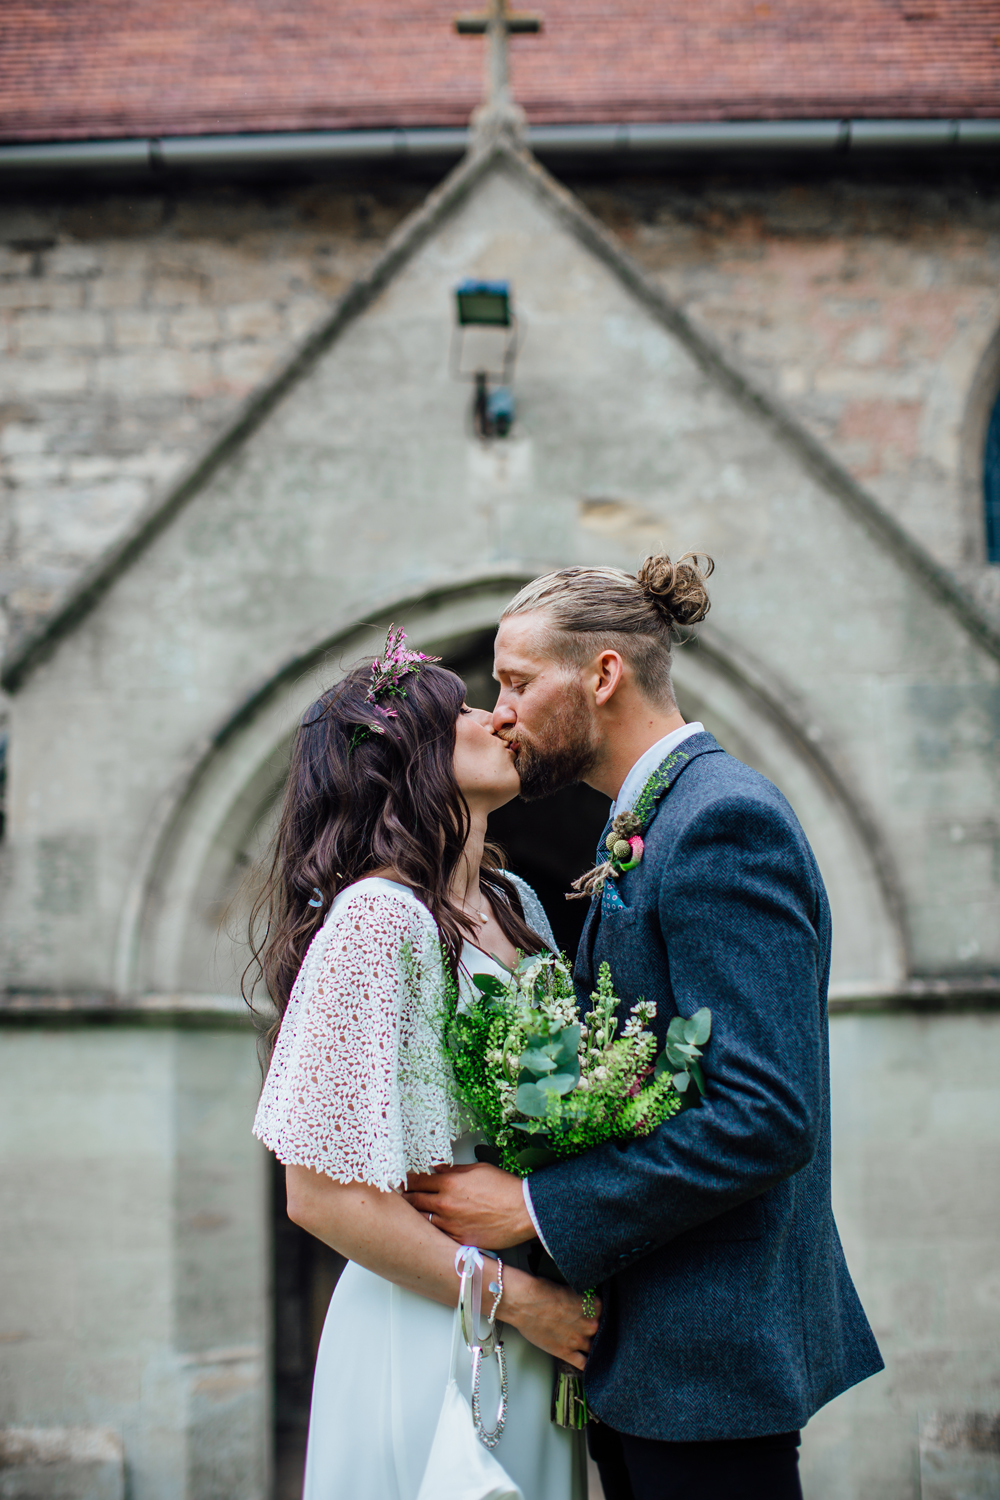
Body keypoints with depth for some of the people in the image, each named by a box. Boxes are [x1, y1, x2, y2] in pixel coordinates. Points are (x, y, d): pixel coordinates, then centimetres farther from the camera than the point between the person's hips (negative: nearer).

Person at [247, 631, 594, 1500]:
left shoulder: (514, 904, 7)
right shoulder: (381, 915, -17)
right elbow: (322, 1193, -18)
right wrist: (515, 1298, -13)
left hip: (532, 1332, 7)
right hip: (429, 1332, -7)